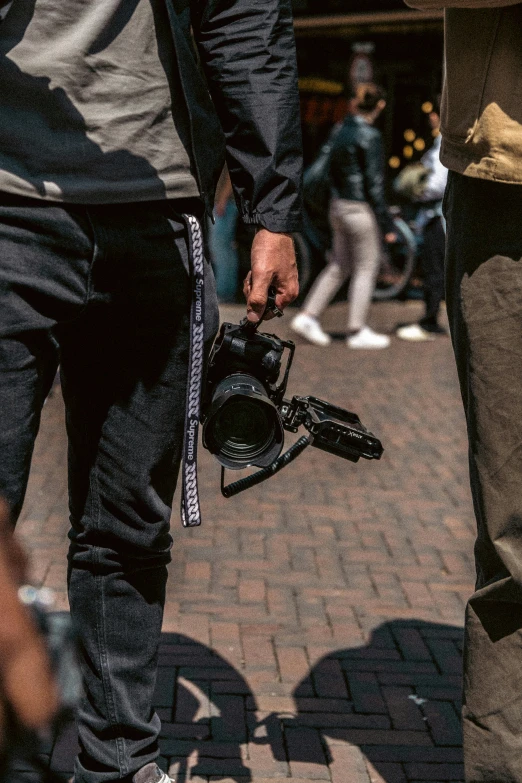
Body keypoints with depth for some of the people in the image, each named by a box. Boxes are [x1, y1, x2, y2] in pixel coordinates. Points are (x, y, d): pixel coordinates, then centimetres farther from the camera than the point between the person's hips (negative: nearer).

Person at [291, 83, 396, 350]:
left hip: (338, 206, 8)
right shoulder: (369, 136, -17)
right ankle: (357, 331, 8)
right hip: (360, 209, -8)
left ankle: (308, 316, 13)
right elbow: (374, 184, -17)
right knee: (366, 269, 3)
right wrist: (386, 223, -13)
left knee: (338, 266, 16)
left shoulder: (342, 131, 7)